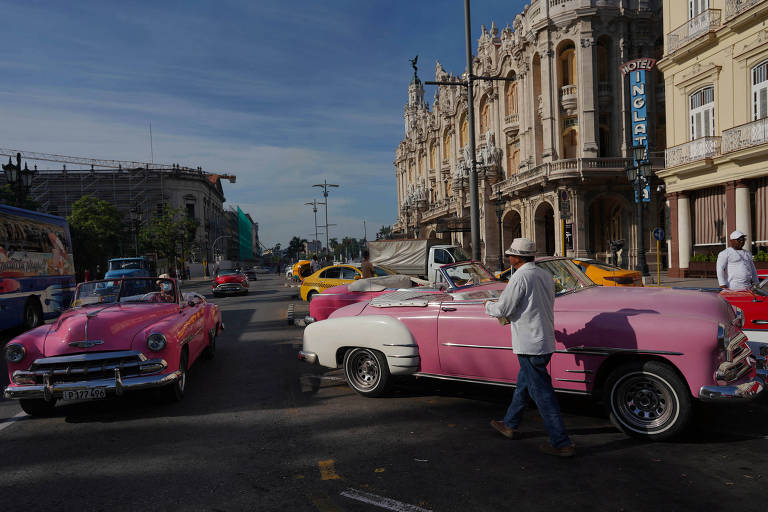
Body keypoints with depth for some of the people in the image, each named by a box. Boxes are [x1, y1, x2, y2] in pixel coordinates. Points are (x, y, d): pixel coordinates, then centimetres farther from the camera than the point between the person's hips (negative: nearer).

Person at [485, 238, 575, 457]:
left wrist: (489, 306, 5)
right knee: (523, 383, 22)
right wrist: (511, 311, 20)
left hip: (529, 345, -9)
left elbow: (503, 309, -16)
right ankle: (510, 425, 37)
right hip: (546, 341, 9)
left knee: (542, 393, -1)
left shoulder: (520, 277, -18)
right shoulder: (545, 275, 8)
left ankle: (562, 443, 5)